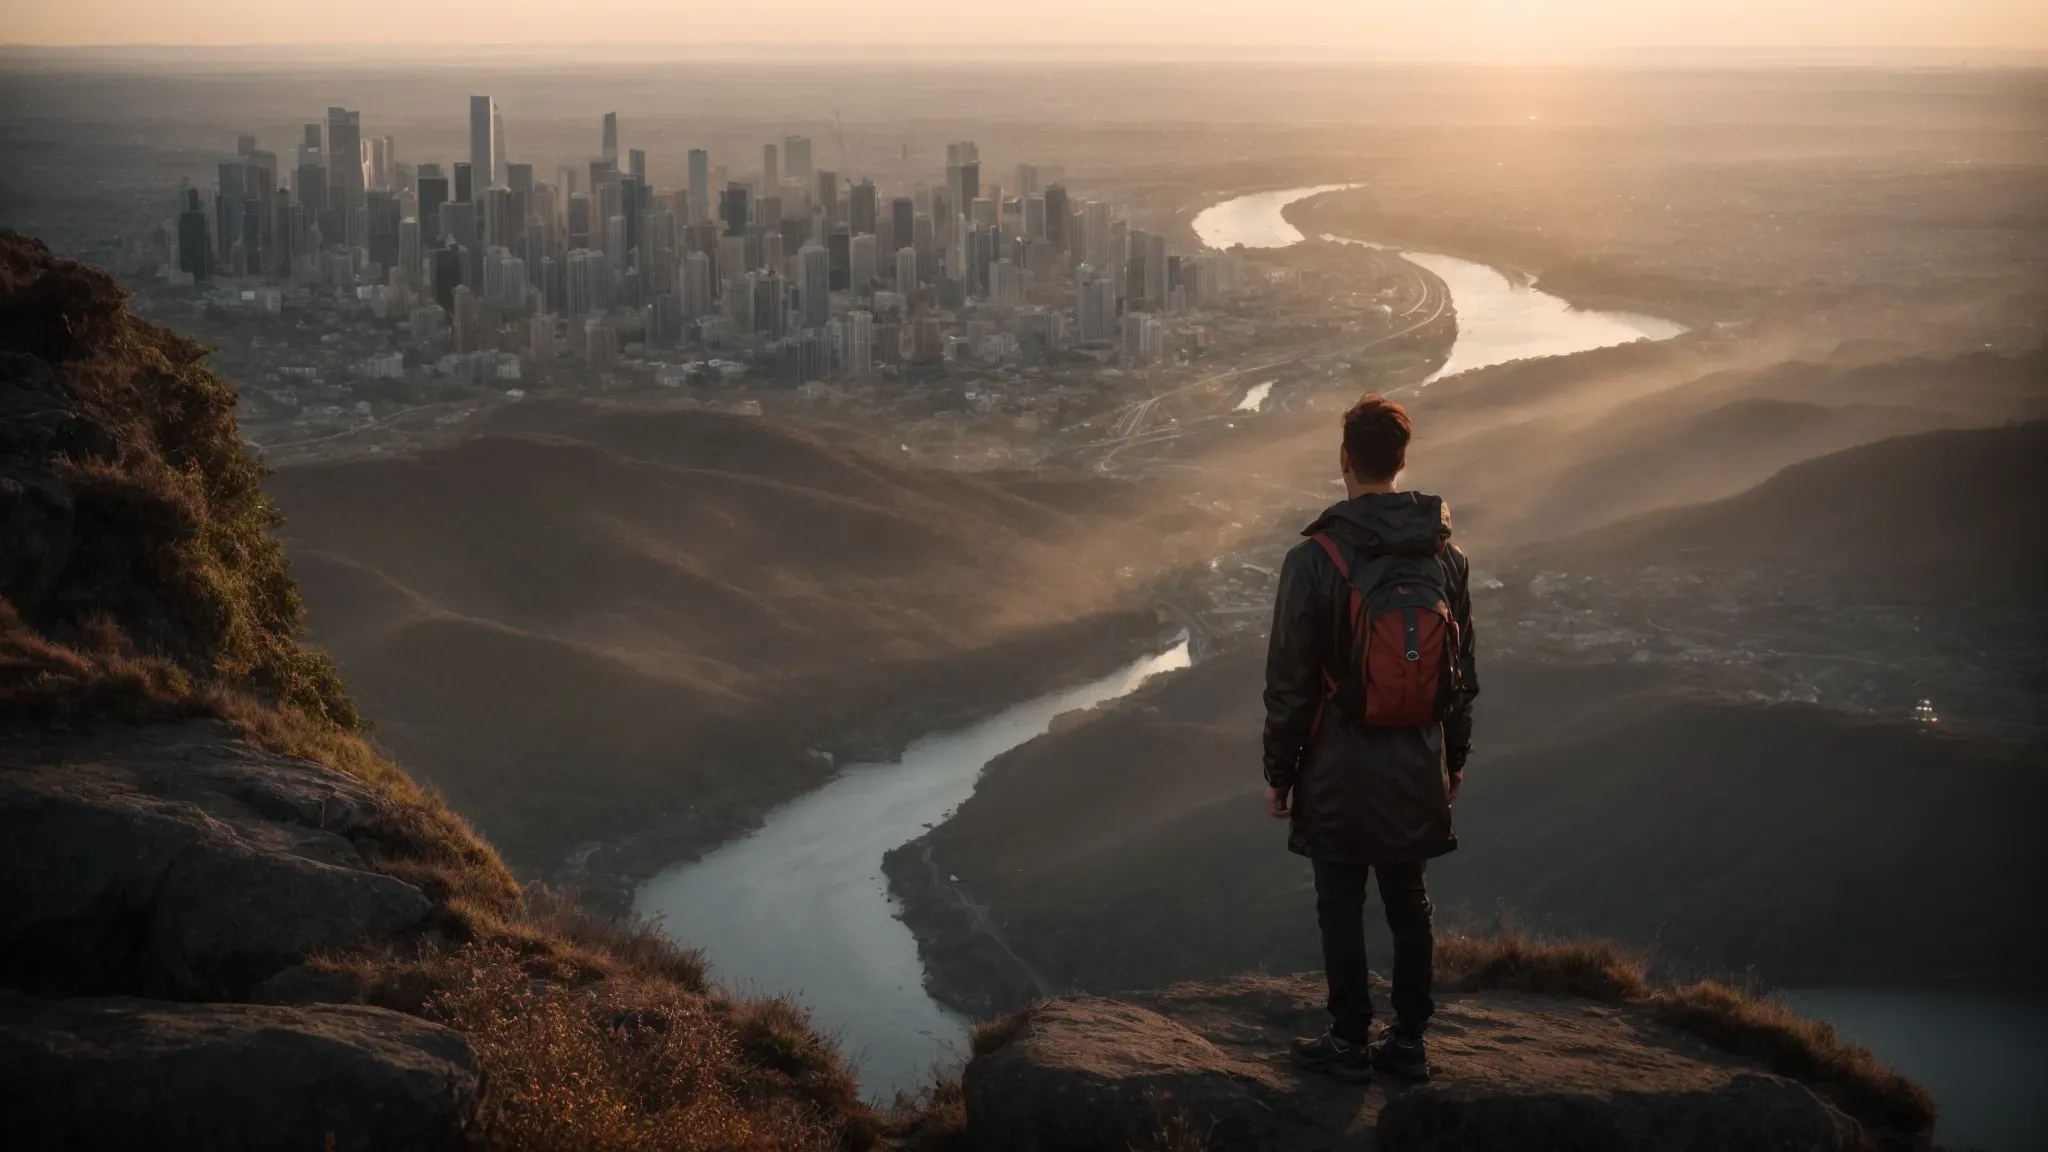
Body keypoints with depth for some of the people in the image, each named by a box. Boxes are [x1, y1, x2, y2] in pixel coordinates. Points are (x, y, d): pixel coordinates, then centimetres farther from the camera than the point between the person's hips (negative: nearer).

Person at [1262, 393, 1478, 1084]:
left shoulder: (1316, 558, -15)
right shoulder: (1446, 555, 0)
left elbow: (1289, 681, -11)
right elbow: (1463, 670, 8)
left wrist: (1278, 772, -2)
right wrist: (1454, 758, 19)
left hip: (1340, 768, -4)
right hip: (1418, 767, 4)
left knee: (1341, 907, 6)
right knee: (1409, 903, 13)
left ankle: (1350, 1044, 13)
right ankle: (1408, 1042, 20)